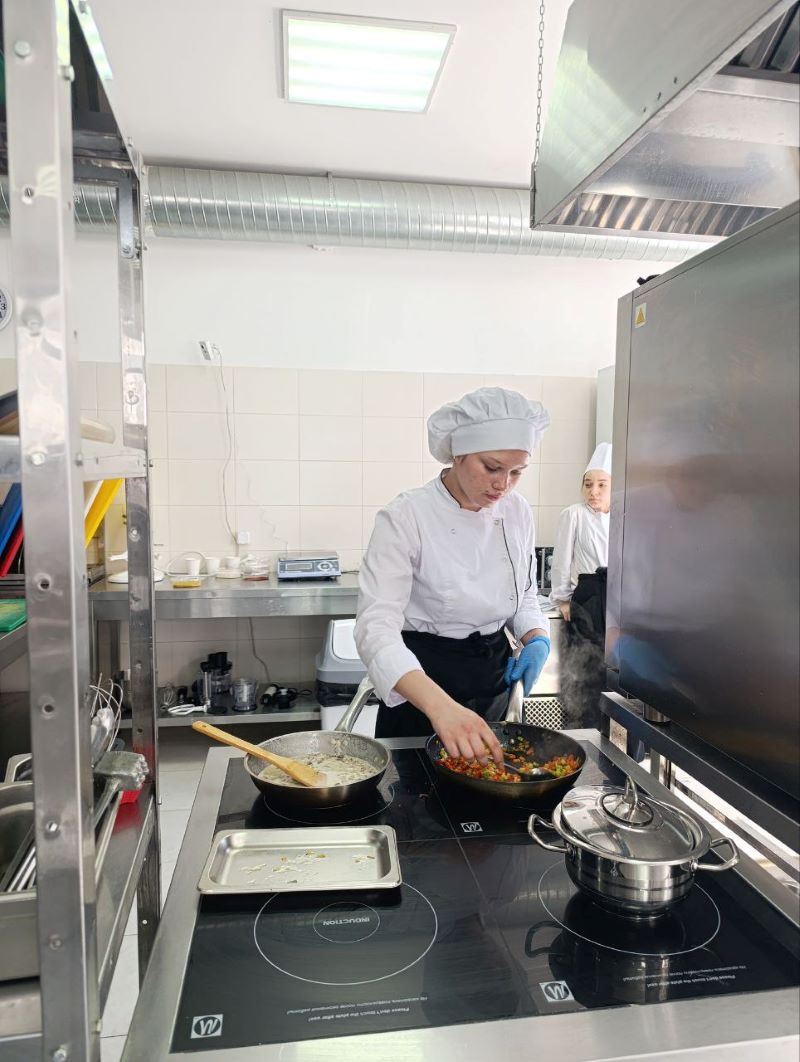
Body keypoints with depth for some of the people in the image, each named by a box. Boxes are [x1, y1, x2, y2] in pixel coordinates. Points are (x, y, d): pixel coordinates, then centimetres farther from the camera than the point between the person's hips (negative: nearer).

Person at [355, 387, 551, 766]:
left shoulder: (517, 512, -5)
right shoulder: (405, 517, -23)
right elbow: (376, 626, -32)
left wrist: (537, 641, -12)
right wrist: (440, 705, -47)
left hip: (496, 679, 5)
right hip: (424, 683, -5)